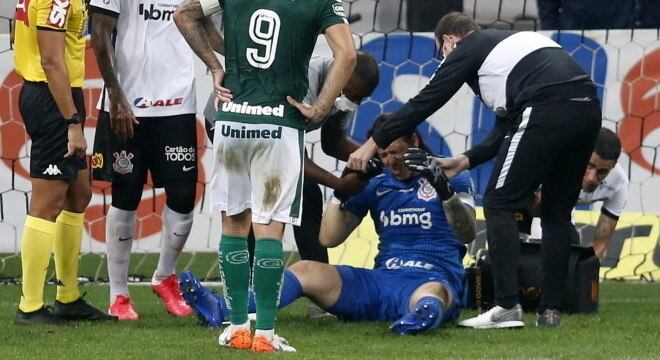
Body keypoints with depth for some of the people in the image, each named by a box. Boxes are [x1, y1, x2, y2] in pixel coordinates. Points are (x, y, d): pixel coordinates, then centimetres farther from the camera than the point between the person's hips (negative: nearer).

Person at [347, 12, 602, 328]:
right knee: (556, 213, 17)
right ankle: (550, 311, 14)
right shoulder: (512, 41, 34)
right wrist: (466, 161, 33)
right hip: (588, 110, 8)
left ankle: (507, 307, -5)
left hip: (547, 112, -8)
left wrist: (374, 144, 17)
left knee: (499, 205, 3)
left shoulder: (467, 49, 12)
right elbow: (509, 124, 33)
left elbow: (425, 102, 11)